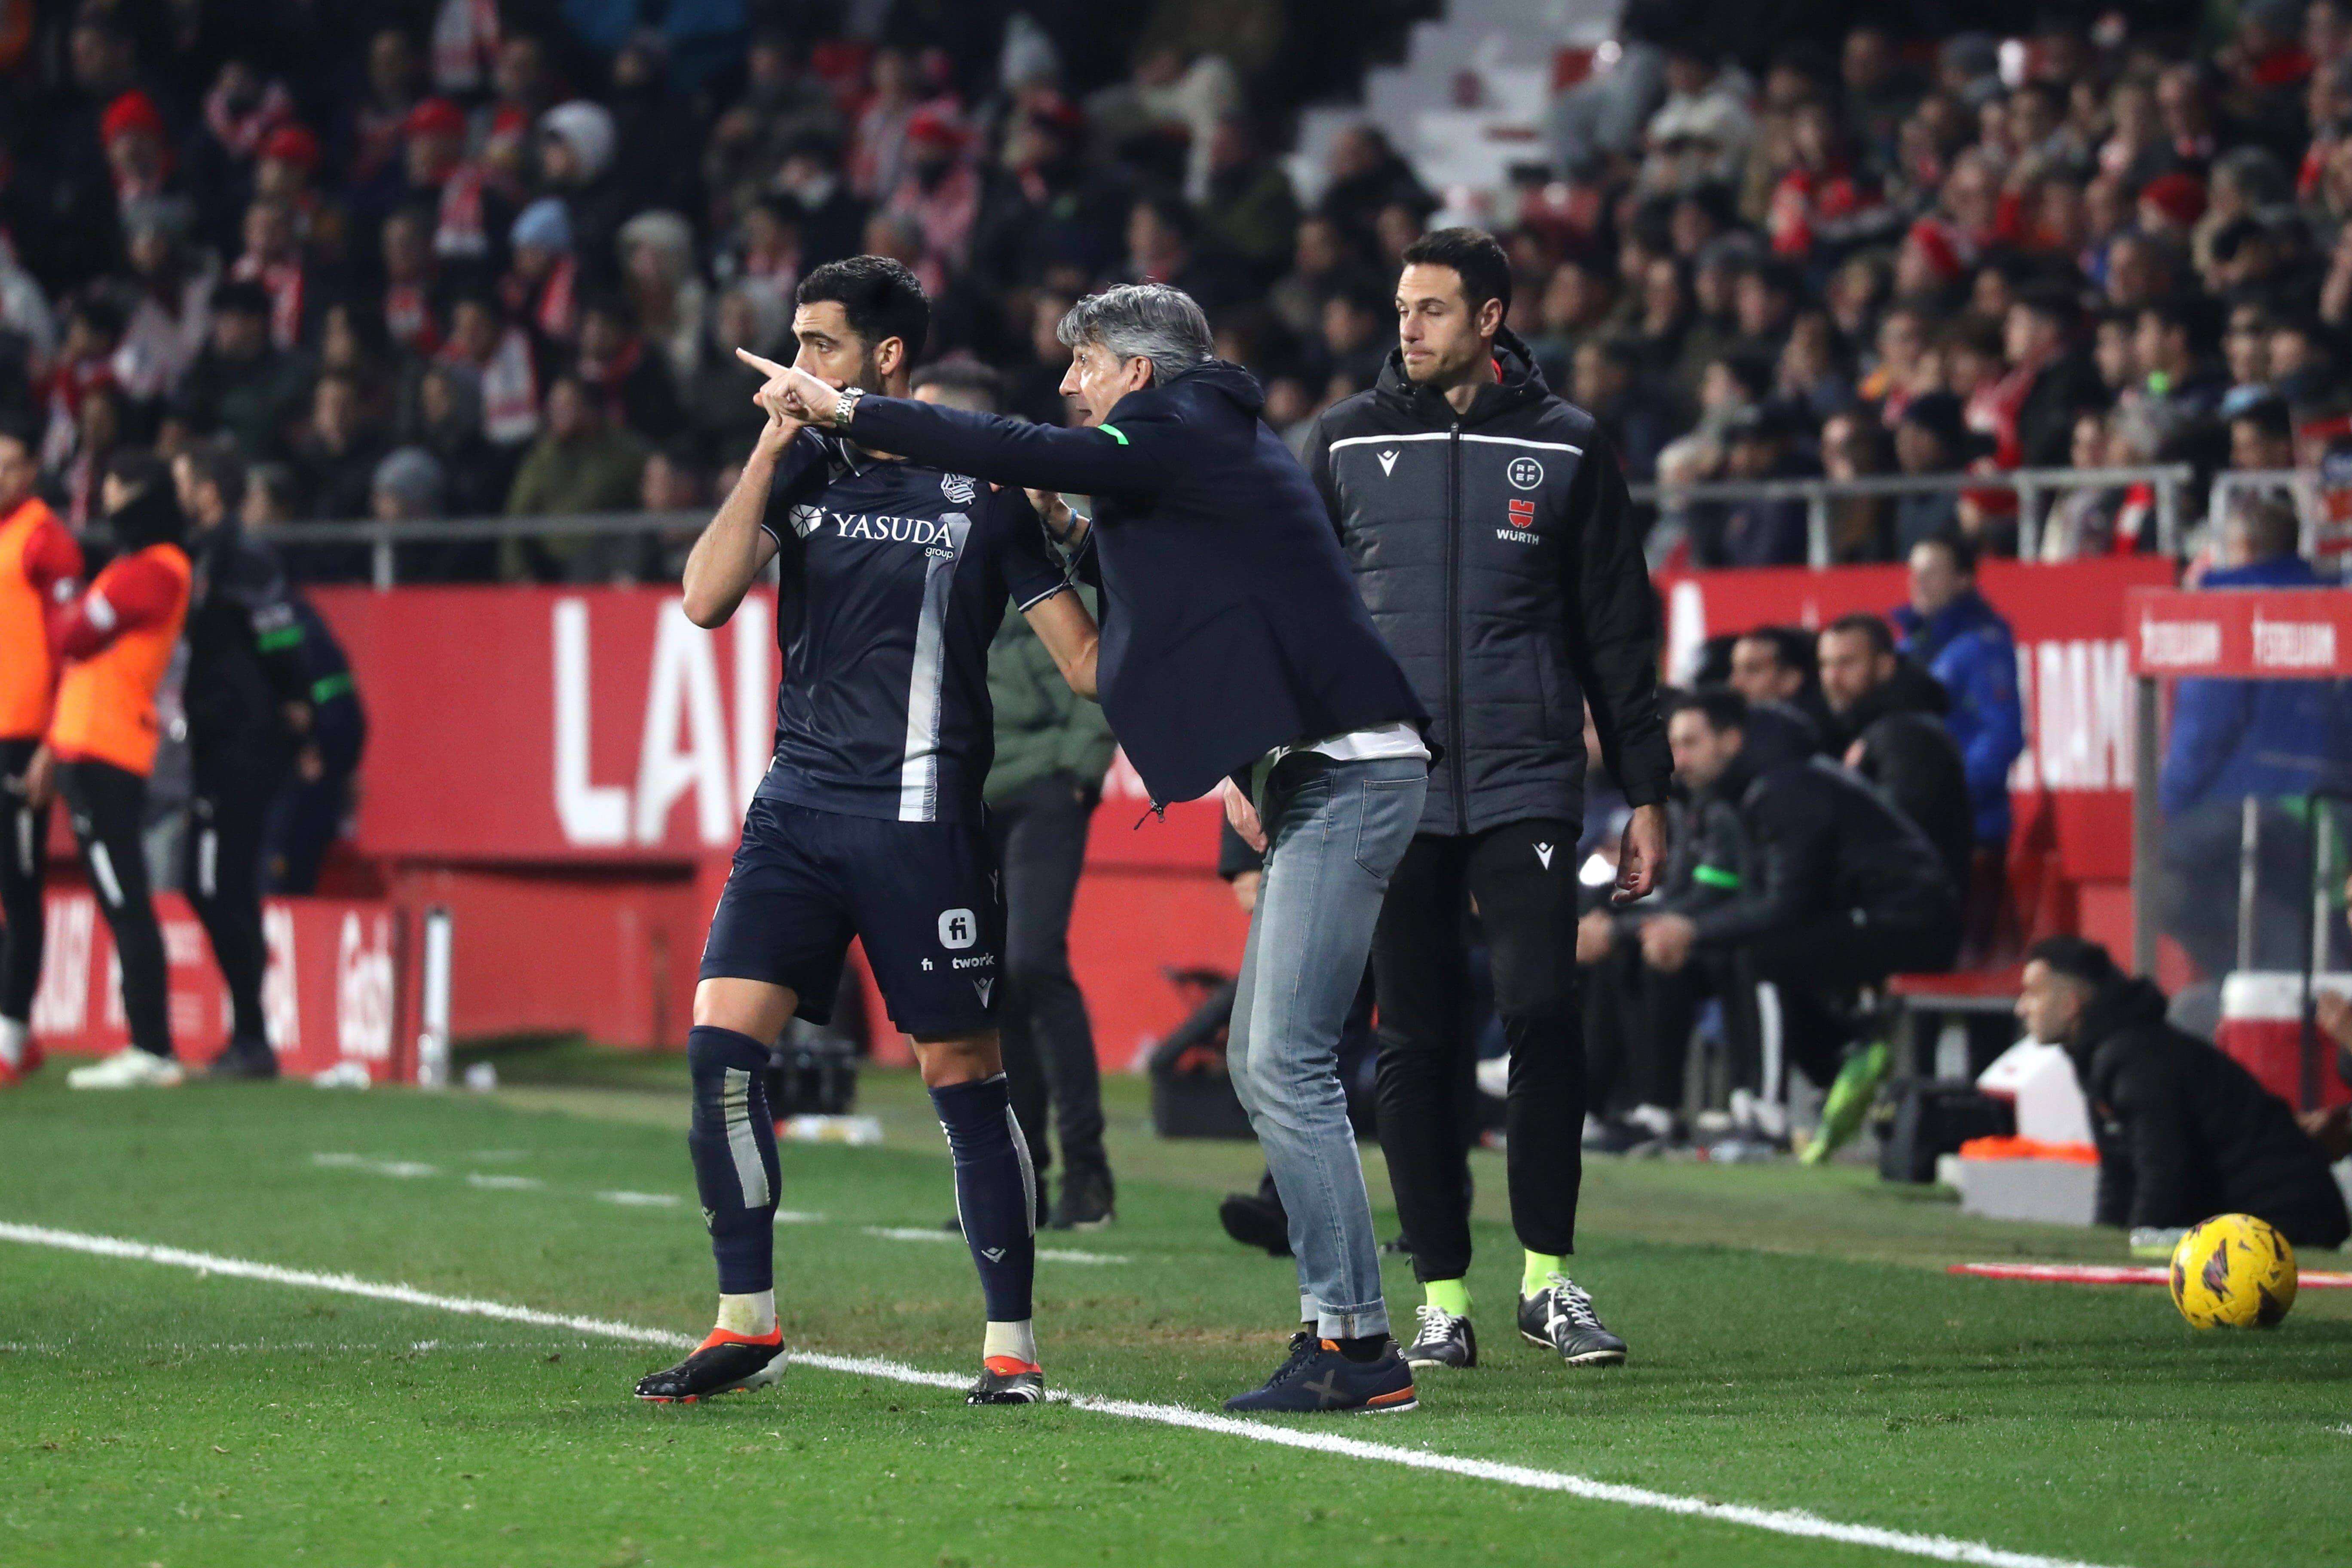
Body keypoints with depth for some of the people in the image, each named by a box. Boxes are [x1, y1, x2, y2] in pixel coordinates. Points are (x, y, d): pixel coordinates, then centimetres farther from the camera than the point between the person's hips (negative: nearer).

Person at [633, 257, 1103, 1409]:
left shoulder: (979, 488, -1)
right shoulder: (797, 467, 10)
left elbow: (1081, 652, 1)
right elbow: (707, 599, -3)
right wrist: (772, 445, -6)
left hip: (922, 818, -4)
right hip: (800, 803, 4)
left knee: (963, 1075, -1)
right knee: (721, 1043, -8)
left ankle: (1011, 1343, 9)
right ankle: (746, 1326, 1)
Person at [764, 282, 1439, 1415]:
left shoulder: (1182, 435, -7)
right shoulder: (1213, 446, 22)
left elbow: (1015, 454, -13)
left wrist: (847, 410, -7)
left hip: (1349, 777, -10)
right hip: (1314, 780, 10)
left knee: (1286, 1064, -13)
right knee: (1260, 1064, 11)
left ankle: (1357, 1347, -15)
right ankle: (1336, 1328, 10)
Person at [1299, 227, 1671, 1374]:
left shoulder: (1565, 448, 6)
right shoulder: (1347, 444, 8)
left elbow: (1618, 628, 10)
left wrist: (1645, 788, 8)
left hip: (1526, 787, -1)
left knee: (1542, 1014, -12)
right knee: (1416, 1046, 1)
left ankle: (1548, 1275, 1)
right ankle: (1442, 1296, 7)